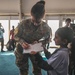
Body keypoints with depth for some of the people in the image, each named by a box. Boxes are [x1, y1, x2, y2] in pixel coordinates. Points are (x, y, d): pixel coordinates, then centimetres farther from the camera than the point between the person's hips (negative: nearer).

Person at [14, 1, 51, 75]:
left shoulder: (46, 28, -22)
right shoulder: (23, 24, -27)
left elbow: (46, 40, -6)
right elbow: (16, 35, -13)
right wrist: (22, 42, -33)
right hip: (22, 49, -1)